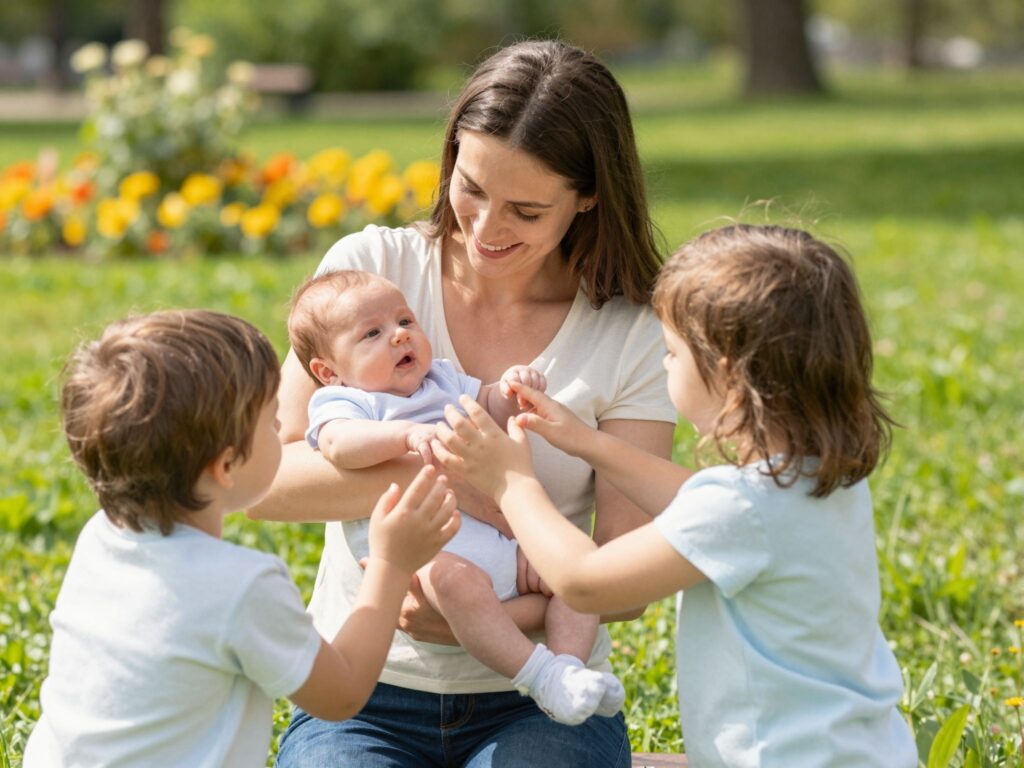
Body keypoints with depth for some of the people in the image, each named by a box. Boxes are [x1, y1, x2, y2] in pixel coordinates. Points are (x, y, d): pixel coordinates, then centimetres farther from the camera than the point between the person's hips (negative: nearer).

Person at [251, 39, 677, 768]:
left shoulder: (633, 338, -3)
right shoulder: (373, 266, -1)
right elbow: (267, 478, -9)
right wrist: (444, 471, -22)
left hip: (537, 701, 0)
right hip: (365, 691, 0)